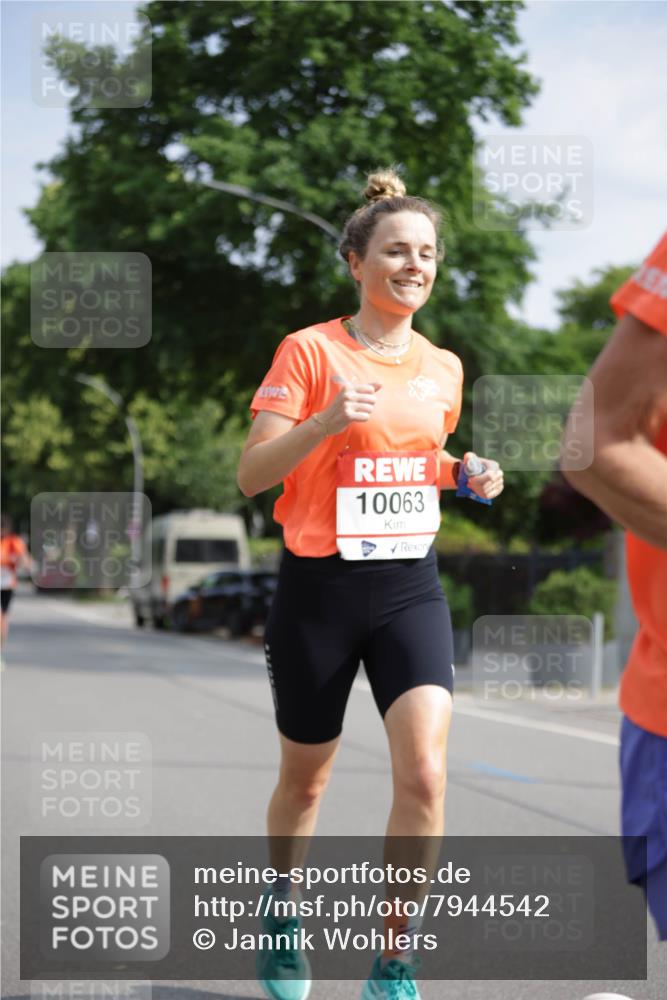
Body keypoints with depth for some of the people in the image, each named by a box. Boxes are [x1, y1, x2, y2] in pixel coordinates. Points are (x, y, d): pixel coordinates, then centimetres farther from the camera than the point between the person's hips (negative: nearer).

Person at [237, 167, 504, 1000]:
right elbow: (250, 473, -13)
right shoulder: (309, 350, -8)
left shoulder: (443, 368, 8)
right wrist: (326, 420, -28)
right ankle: (283, 906, 43)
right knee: (305, 777, 13)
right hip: (319, 588, -3)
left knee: (424, 772, -16)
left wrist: (466, 475, 3)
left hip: (410, 588, 3)